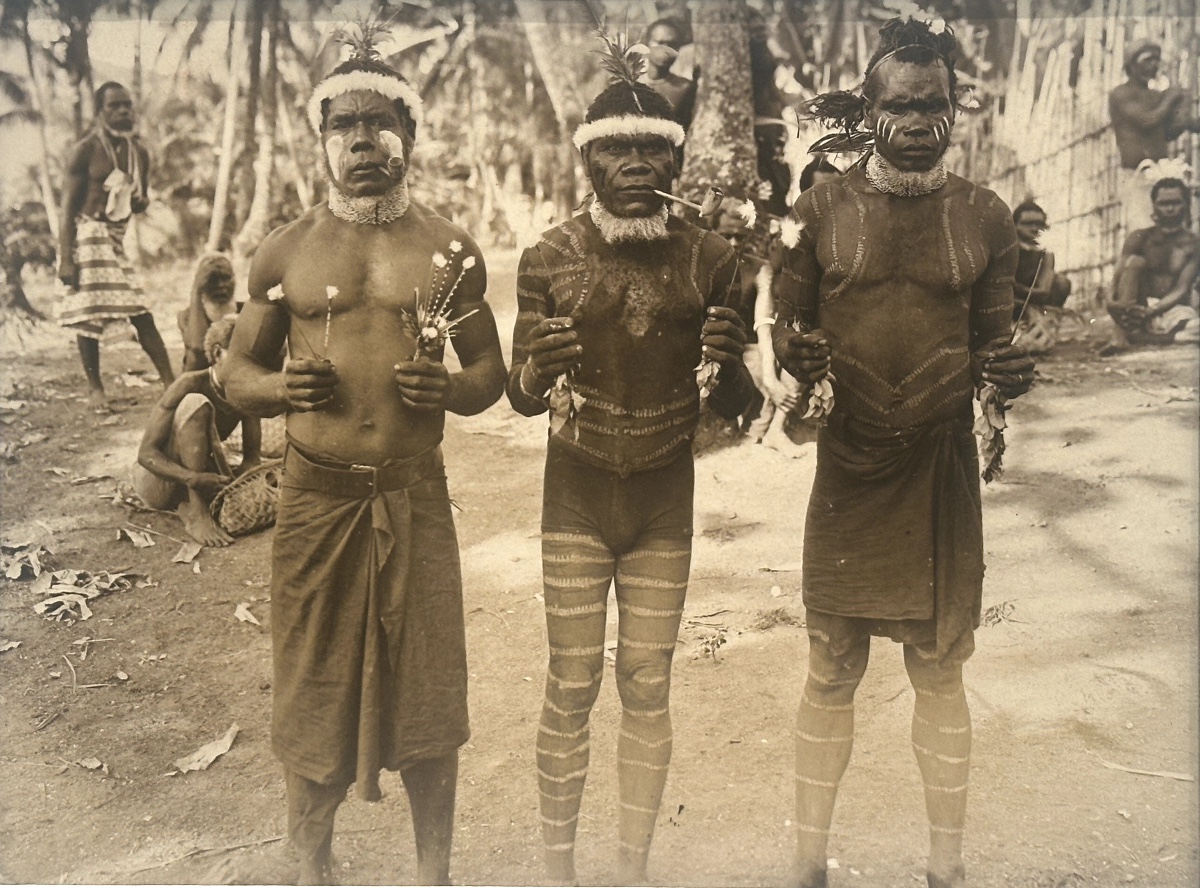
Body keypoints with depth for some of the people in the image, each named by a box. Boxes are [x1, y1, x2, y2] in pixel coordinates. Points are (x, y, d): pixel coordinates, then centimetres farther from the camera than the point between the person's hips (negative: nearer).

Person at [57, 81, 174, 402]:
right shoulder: (86, 150, -9)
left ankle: (170, 382, 1)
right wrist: (66, 259, -18)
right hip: (88, 235, -5)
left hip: (119, 237, 6)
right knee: (89, 313, -3)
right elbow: (68, 208, -11)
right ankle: (94, 386, 8)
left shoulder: (140, 152, 8)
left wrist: (141, 202, -6)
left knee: (141, 312, 2)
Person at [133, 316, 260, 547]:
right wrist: (193, 479, -44)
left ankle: (187, 506, 1)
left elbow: (252, 455, -10)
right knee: (195, 404, -31)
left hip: (198, 473, 6)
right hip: (156, 482, -6)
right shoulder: (190, 384, -25)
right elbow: (146, 453, -28)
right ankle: (196, 514, -31)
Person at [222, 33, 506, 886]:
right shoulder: (286, 251, 5)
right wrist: (281, 386, -12)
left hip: (416, 495, 0)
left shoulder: (451, 250, 4)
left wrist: (449, 388, -13)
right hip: (317, 494, 0)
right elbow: (238, 373, 11)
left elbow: (491, 373, 9)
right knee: (314, 693, 9)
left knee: (427, 694, 8)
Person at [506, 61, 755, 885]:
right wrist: (540, 368, -24)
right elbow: (520, 395, -1)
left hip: (666, 507, 1)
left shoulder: (709, 259, -4)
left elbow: (733, 404, 0)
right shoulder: (549, 259, -6)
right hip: (575, 503, -1)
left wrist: (729, 363, -23)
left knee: (648, 690, 8)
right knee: (572, 688, 3)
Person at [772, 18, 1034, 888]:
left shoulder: (986, 217, 2)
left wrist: (1008, 371, -15)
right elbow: (787, 322, 5)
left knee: (941, 673, 11)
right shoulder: (822, 210, -1)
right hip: (847, 469, 0)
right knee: (831, 676, 9)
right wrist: (799, 352, -18)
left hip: (942, 471, 1)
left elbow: (992, 340, 8)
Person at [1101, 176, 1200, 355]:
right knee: (1135, 261, -23)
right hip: (1140, 308, 1)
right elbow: (1118, 279, -7)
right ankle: (1120, 335, -35)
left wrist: (1150, 312, -27)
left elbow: (1181, 290, -9)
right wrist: (1120, 304, -30)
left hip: (1174, 309, -1)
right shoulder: (1140, 238, 3)